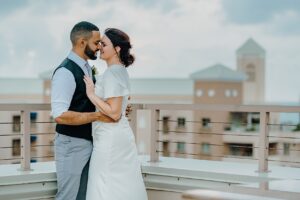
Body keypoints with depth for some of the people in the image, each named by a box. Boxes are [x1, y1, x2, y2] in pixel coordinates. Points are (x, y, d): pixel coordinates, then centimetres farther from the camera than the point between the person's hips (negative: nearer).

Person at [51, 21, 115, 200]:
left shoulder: (87, 68, 10)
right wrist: (99, 116, -25)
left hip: (88, 143, 9)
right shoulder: (66, 72, -19)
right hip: (72, 145, -9)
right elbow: (60, 115, -26)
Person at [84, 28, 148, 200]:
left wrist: (91, 94, -17)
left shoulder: (112, 73, -18)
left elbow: (114, 112, -22)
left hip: (110, 140, -10)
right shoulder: (121, 70, 11)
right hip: (122, 135, 10)